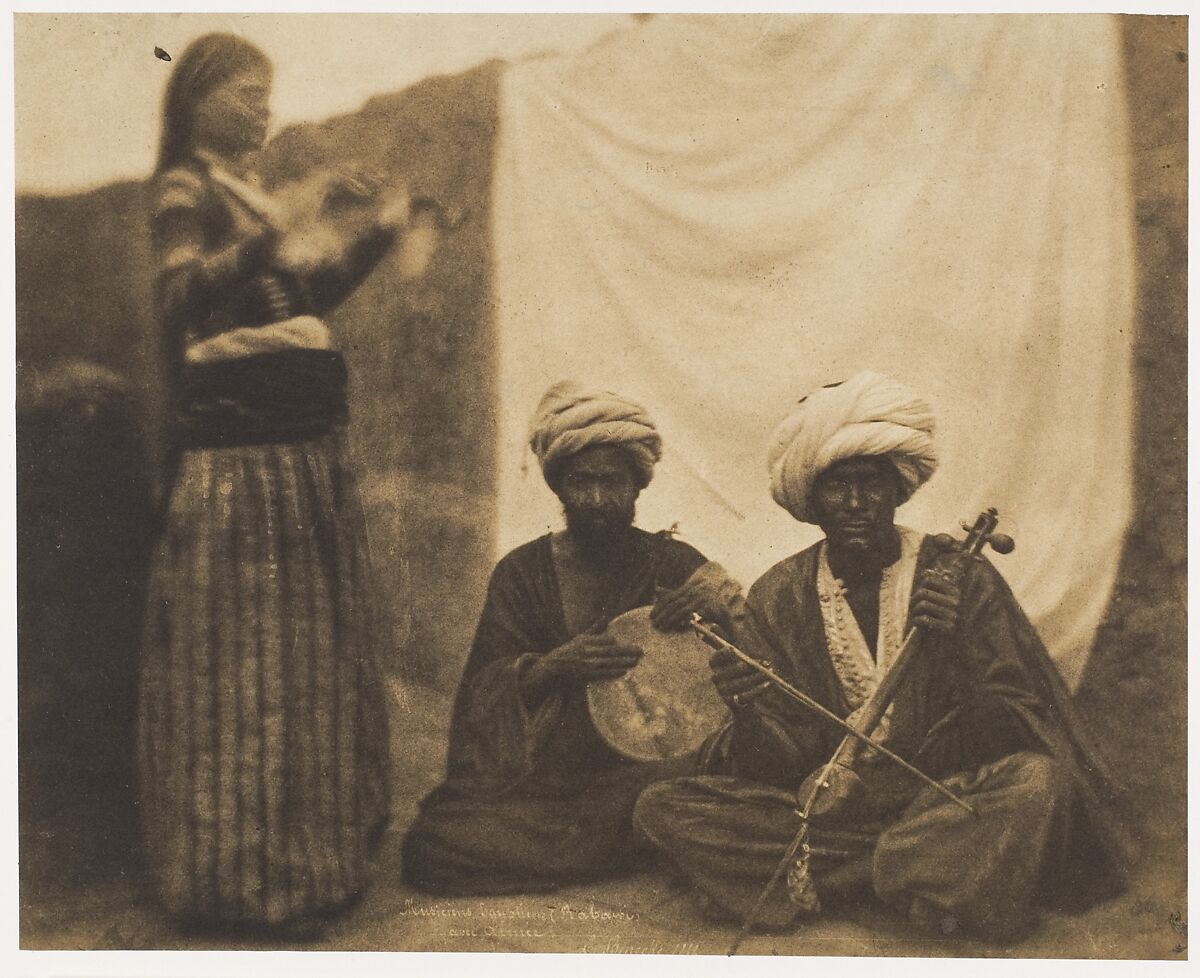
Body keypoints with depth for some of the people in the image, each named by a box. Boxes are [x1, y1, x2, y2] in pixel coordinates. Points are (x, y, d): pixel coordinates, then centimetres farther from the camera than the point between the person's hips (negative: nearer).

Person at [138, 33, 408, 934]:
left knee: (316, 652, 11)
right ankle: (244, 873, 4)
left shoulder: (247, 190, 20)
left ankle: (312, 844, 23)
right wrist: (270, 236, -33)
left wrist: (375, 240, 20)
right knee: (244, 657, -5)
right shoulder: (186, 187, -3)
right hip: (239, 450, -9)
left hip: (303, 444, 9)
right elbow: (180, 299, -20)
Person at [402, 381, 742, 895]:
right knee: (432, 843, -22)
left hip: (645, 764, -1)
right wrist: (551, 667, -21)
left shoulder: (671, 563, 6)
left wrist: (724, 595, -21)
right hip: (533, 771, 1)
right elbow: (487, 686, 0)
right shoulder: (521, 573, 8)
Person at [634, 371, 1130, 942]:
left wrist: (957, 655, -24)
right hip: (826, 804, 3)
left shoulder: (961, 579, -3)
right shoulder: (778, 598, 3)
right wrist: (749, 714, -24)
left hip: (945, 798, -2)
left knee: (1036, 782, -32)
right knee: (660, 809, -18)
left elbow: (1011, 738, -7)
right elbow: (776, 765, -1)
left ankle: (820, 881, -18)